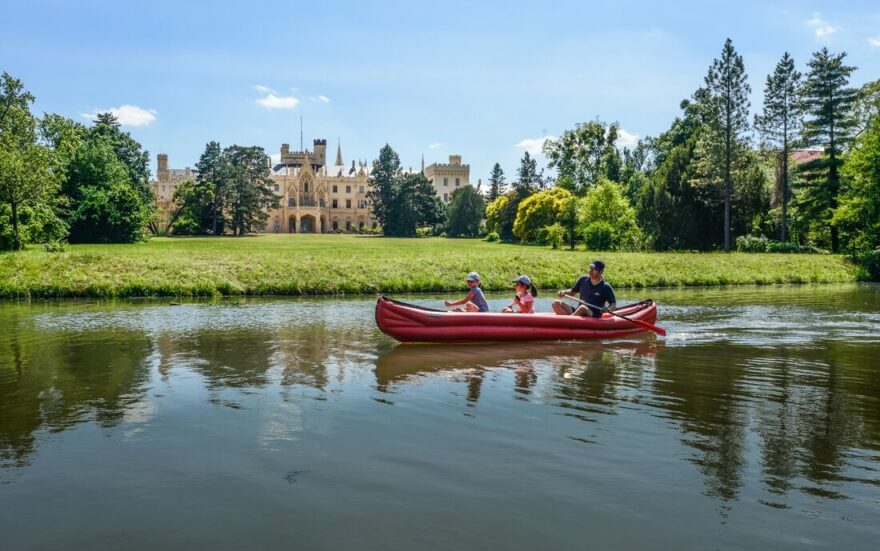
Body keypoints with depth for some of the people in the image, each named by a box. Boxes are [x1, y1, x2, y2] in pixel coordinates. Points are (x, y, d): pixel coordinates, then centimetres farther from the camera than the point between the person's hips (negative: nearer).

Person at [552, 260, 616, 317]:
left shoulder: (606, 287, -2)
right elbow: (572, 292, 22)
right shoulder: (583, 280, 9)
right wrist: (564, 292, 1)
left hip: (594, 316, -5)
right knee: (556, 303, -15)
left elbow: (613, 305, 3)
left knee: (582, 308, -39)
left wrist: (608, 309, -19)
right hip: (577, 312, 5)